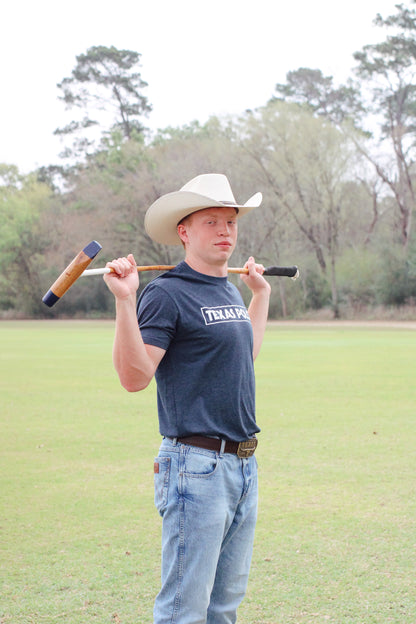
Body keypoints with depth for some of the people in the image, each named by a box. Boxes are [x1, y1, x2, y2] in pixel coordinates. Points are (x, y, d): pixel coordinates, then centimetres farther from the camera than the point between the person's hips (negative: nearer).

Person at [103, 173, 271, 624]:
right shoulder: (166, 293, -11)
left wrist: (261, 293, 36)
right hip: (196, 467, -9)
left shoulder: (229, 291, 15)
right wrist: (124, 301, -27)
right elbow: (134, 376, -19)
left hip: (243, 464, 9)